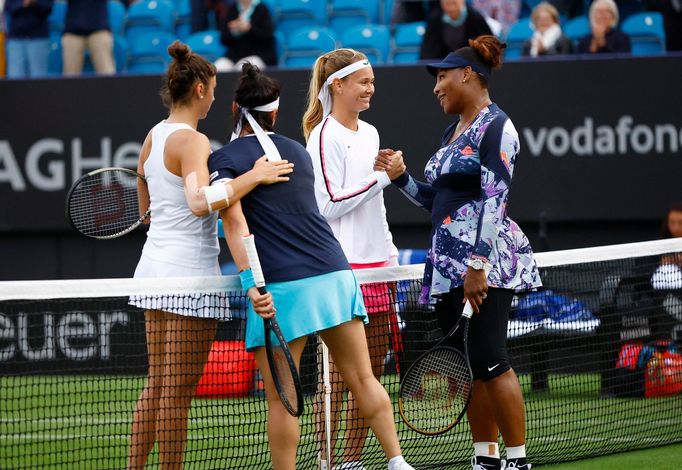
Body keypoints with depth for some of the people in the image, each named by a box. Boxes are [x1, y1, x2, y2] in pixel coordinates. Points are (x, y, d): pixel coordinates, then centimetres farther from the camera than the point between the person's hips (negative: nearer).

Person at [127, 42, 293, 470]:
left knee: (158, 385, 14)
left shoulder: (154, 137, 11)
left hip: (155, 266, 9)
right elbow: (200, 202, -31)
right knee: (178, 394, -4)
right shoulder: (192, 141, -15)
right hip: (189, 269, -9)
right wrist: (253, 177, -29)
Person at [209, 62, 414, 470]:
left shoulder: (225, 160, 0)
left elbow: (236, 224, -13)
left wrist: (250, 281, -19)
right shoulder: (298, 151, 18)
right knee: (363, 379, 9)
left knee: (281, 400, 0)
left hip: (283, 287, -5)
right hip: (335, 274, 5)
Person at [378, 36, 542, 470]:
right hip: (449, 261, 9)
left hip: (487, 259, -9)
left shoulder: (496, 127, -7)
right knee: (466, 363, 6)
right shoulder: (453, 132, 20)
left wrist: (478, 266, -22)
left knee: (487, 357, -13)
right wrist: (402, 178, 10)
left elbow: (494, 200, -16)